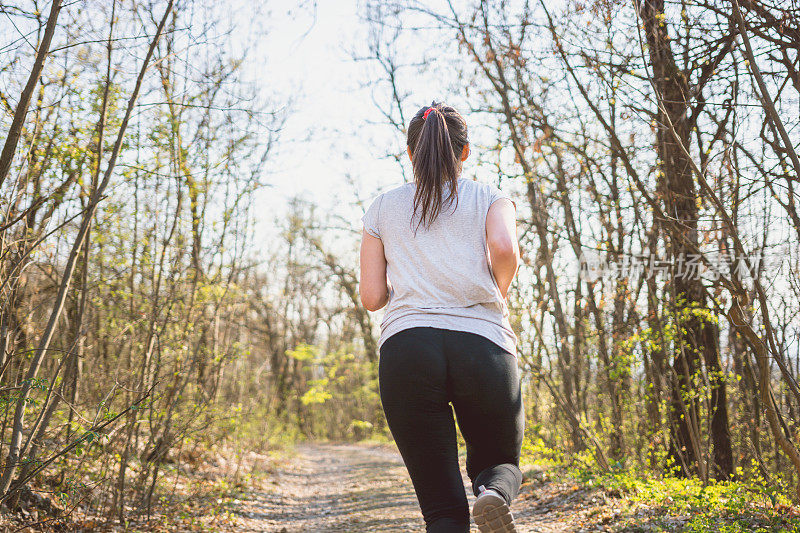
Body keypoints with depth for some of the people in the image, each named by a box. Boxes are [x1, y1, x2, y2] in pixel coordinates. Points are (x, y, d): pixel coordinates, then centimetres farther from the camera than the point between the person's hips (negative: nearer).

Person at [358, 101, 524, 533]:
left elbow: (371, 297, 11)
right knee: (499, 462, 22)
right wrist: (496, 294, 12)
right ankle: (493, 493, -15)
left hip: (405, 349, 1)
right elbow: (504, 247, -7)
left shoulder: (382, 207, 18)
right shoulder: (490, 198, 15)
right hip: (484, 346, 0)